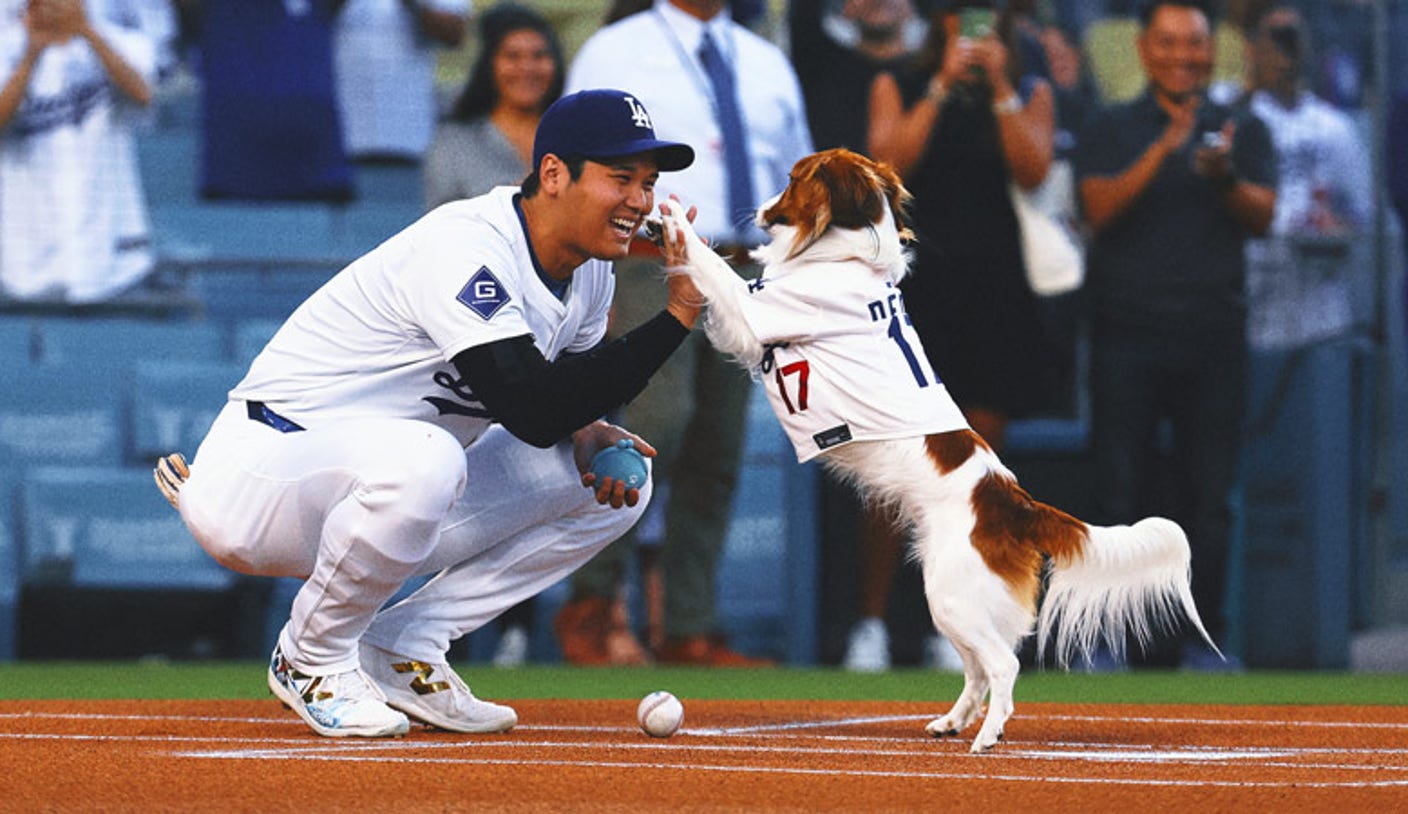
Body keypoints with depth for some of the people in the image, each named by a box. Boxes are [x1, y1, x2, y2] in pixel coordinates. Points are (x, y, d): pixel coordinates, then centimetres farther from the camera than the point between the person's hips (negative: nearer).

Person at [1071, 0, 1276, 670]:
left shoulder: (1243, 130, 13)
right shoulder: (1110, 130, 10)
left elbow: (1262, 216, 0)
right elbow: (1100, 207, -5)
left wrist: (1225, 178, -21)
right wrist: (1163, 151, -18)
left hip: (1214, 337, 1)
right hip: (1128, 331, -1)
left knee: (1210, 495, 0)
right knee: (1119, 490, -4)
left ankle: (1204, 638, 5)